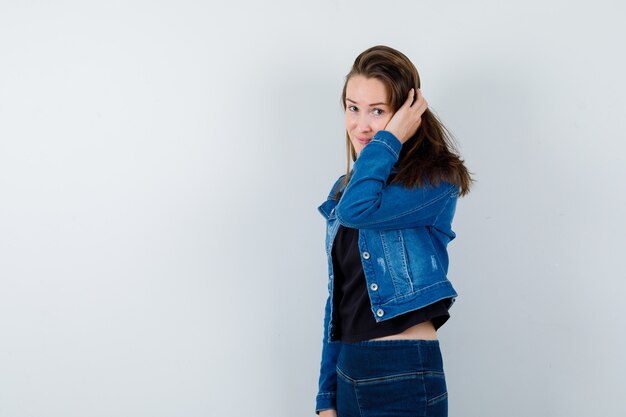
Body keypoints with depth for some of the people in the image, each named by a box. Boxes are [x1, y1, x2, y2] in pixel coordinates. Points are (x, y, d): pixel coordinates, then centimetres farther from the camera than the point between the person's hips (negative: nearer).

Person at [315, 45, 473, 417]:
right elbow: (338, 300, 12)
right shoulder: (344, 189, 11)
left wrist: (390, 137, -15)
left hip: (405, 376, -6)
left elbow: (358, 209, -28)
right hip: (349, 374, 6)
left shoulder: (436, 180, -9)